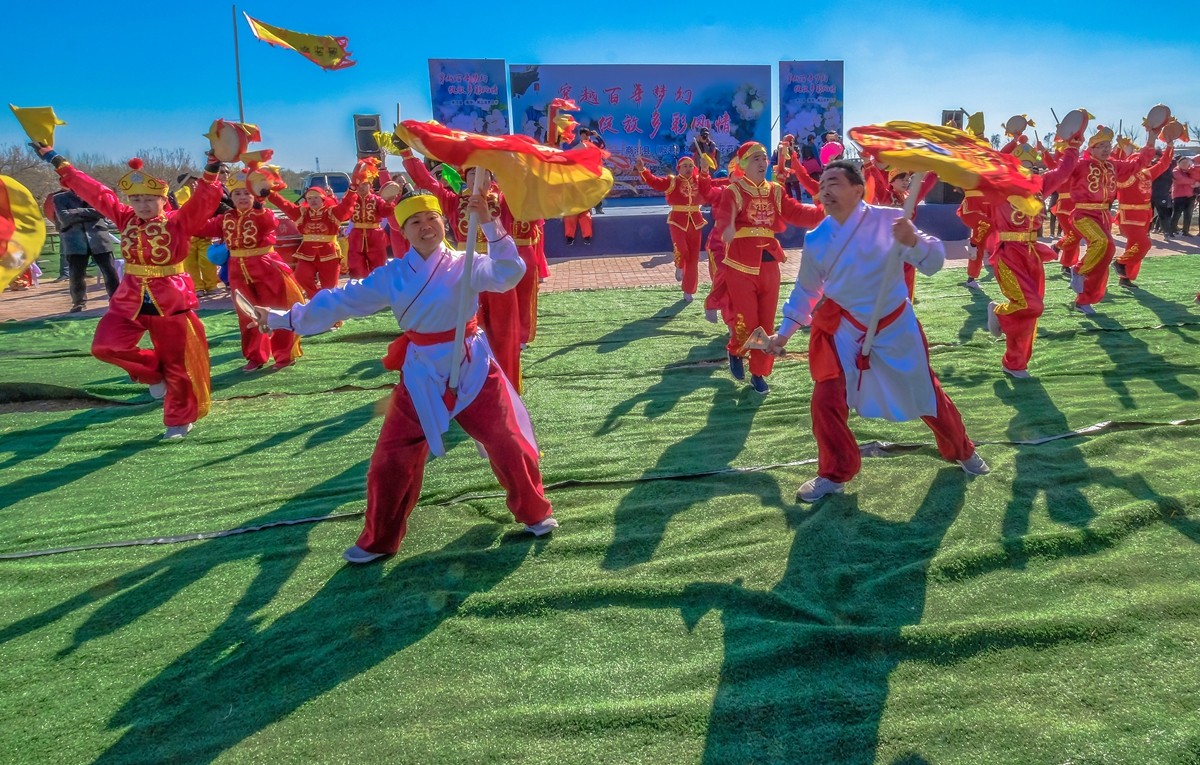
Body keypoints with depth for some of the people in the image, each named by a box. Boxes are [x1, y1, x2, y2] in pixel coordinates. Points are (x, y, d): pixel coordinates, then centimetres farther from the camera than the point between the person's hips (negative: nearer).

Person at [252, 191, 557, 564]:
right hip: (422, 375, 2)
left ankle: (535, 513, 31)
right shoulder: (392, 275, -1)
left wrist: (489, 224, -30)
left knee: (508, 444, 4)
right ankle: (378, 541, 23)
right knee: (392, 458, 4)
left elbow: (509, 272, -23)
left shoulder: (465, 265, -6)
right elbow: (340, 301, 2)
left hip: (473, 369, -2)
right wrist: (282, 318, 0)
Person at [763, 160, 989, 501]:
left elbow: (933, 264, -16)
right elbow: (805, 290, 6)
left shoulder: (887, 220, -17)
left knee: (925, 392, 13)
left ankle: (961, 450, 42)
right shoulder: (816, 240, -10)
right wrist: (784, 333, 8)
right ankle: (834, 474, 15)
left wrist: (914, 240, -37)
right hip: (844, 329, 1)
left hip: (895, 324, -1)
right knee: (826, 399, -8)